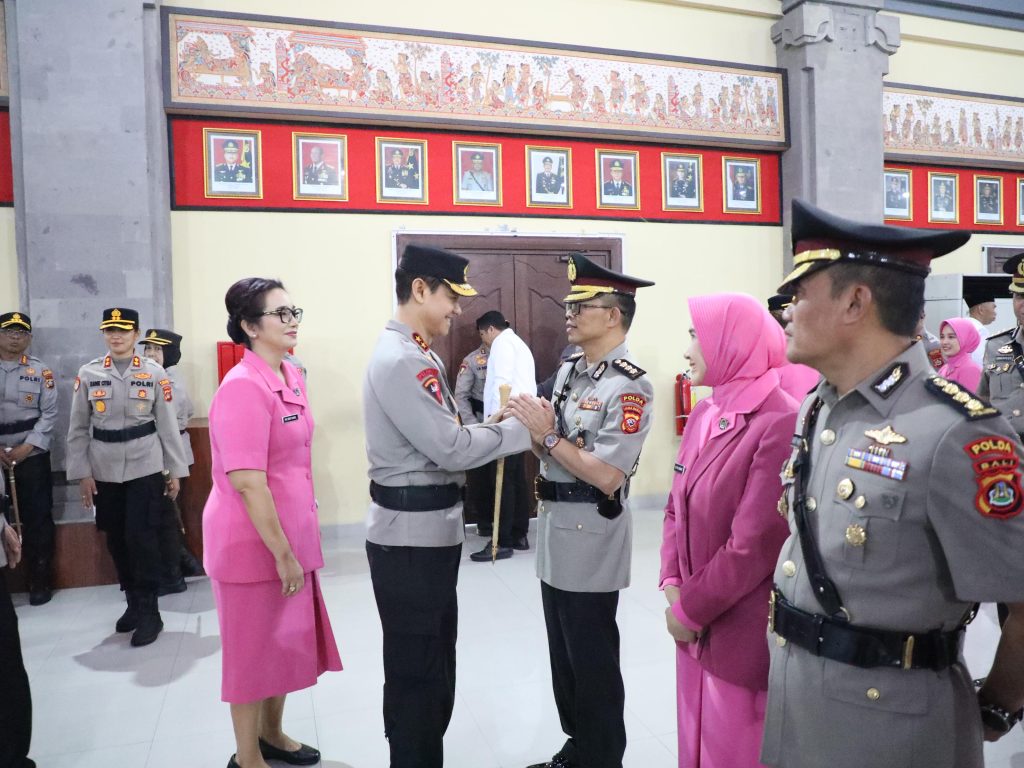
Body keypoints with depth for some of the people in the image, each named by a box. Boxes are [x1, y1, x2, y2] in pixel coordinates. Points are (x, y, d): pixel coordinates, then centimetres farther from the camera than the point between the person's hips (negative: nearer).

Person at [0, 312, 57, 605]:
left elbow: (49, 414, -2)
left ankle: (40, 581, 15)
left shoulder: (41, 370, 2)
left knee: (37, 518, 3)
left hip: (32, 455, -1)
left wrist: (27, 447, -12)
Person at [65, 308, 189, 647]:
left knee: (142, 537, -5)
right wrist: (82, 474, 1)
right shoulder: (88, 373, 3)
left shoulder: (154, 373, -1)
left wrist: (175, 470, 0)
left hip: (145, 467, -2)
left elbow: (168, 425, 0)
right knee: (116, 539, 11)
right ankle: (133, 603, 29)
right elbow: (78, 428, 5)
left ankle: (149, 612, 8)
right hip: (104, 471, 3)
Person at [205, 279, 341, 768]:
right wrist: (282, 553, -21)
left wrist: (294, 544, 17)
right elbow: (247, 482, -25)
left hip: (289, 536, 8)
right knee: (253, 649, 9)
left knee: (286, 640, 20)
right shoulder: (243, 387, -22)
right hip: (254, 543, -8)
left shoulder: (292, 378, 6)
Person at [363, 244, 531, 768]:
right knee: (415, 669, 6)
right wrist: (522, 428, -14)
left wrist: (499, 423, -2)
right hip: (409, 536, -10)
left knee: (435, 660, 23)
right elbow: (451, 448, -24)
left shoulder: (418, 355, 12)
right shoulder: (398, 361, -21)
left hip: (432, 529, 10)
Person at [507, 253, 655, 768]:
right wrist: (535, 427, -8)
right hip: (555, 529, 8)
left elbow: (607, 476, -24)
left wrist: (547, 435, -19)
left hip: (591, 538, -8)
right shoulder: (568, 371, 7)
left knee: (592, 662, 9)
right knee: (564, 654, 21)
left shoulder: (629, 386, -18)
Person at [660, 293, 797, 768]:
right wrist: (672, 584, -4)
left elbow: (756, 545, -22)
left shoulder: (781, 424, -21)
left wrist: (689, 609, -12)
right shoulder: (704, 415, 5)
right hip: (695, 624, 7)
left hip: (742, 633, -7)